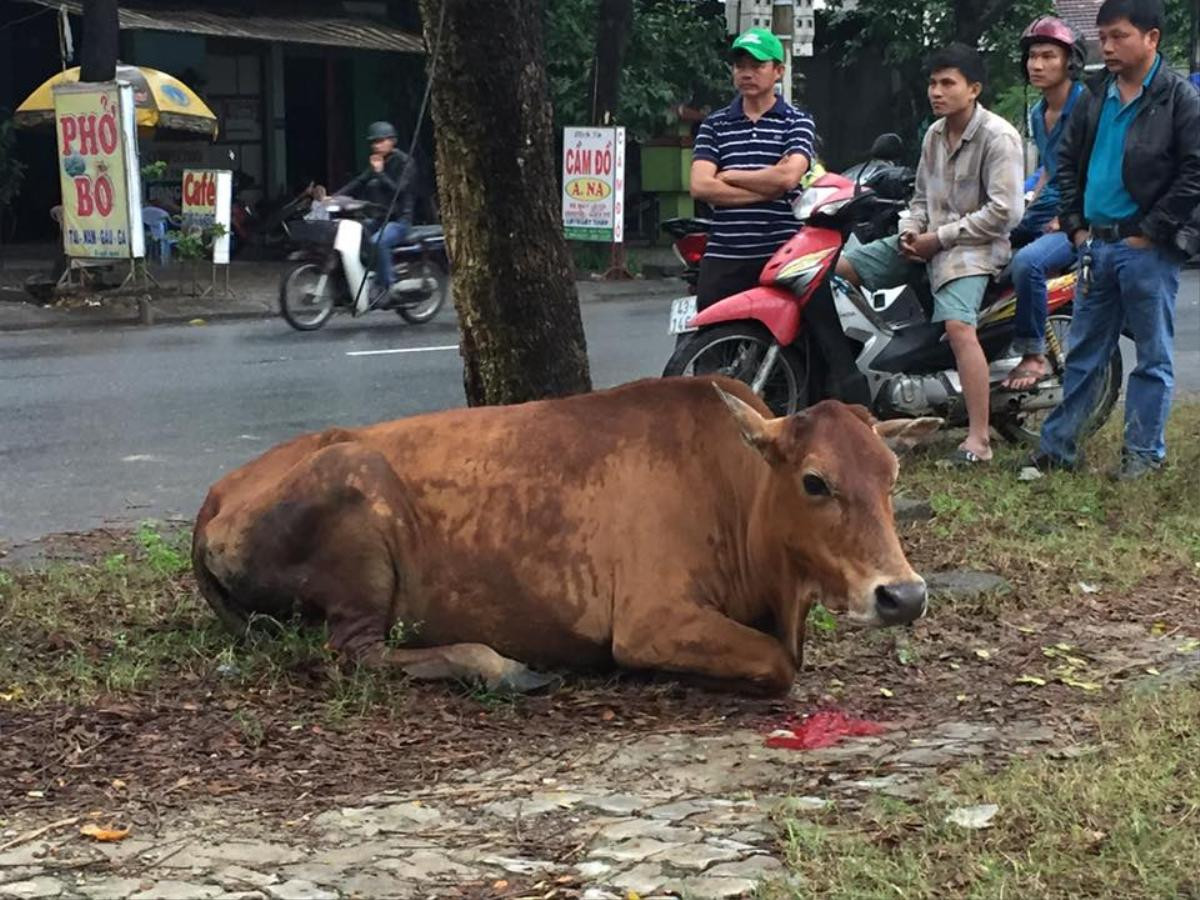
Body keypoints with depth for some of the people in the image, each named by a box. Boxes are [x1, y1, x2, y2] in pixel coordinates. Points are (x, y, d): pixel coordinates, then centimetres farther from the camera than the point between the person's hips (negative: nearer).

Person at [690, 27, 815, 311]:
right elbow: (700, 186, -3)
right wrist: (768, 190, -8)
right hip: (723, 258, 2)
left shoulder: (798, 122, 6)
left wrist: (728, 176, -2)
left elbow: (788, 176, -12)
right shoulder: (714, 125, 12)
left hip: (782, 257, -2)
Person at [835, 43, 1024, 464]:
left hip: (972, 248, -9)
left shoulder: (998, 137, -12)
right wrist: (911, 230, 1)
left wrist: (941, 237, -16)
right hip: (929, 242, 9)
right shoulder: (934, 135, 13)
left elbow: (1005, 211, -19)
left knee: (958, 326, -31)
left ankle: (979, 440, -28)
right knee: (837, 267, 2)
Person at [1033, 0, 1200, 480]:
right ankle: (1058, 444, 17)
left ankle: (1144, 451, 11)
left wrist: (1153, 230, -14)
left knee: (1153, 356, 4)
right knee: (1083, 352, 11)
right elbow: (1069, 160, 19)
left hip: (1147, 248, -6)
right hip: (1096, 243, 6)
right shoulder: (1096, 95, 10)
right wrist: (1073, 222, 9)